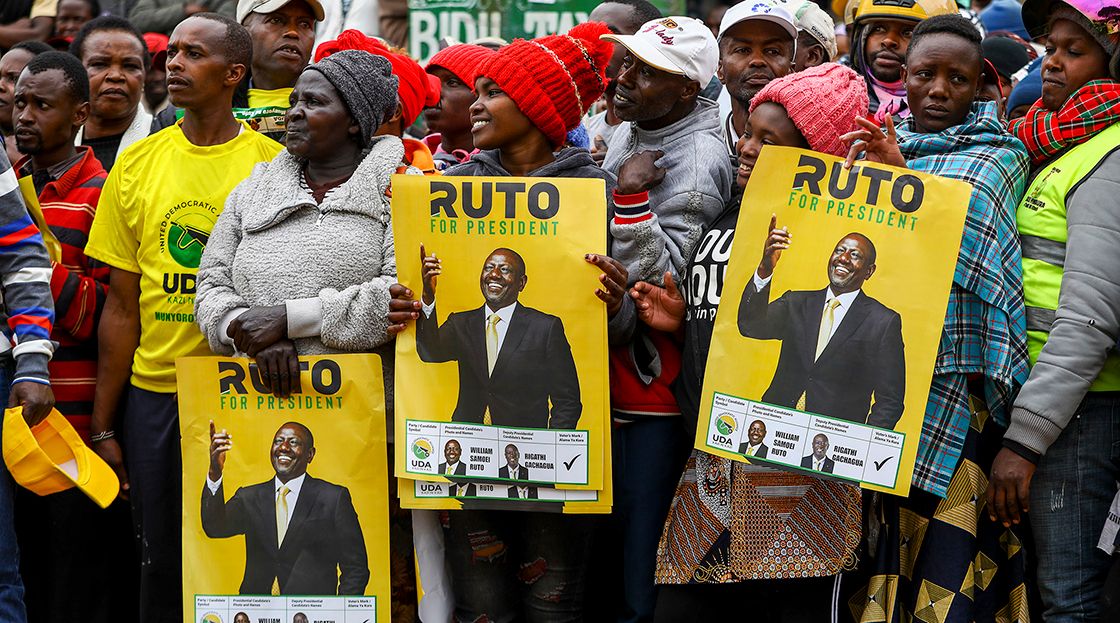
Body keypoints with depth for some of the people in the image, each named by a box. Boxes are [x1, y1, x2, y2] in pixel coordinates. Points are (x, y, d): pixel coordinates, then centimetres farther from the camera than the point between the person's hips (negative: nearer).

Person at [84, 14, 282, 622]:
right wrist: (103, 427, 6)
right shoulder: (137, 164, 6)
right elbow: (122, 307, 8)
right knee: (162, 566, 6)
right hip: (154, 393, 2)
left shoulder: (275, 167, -1)